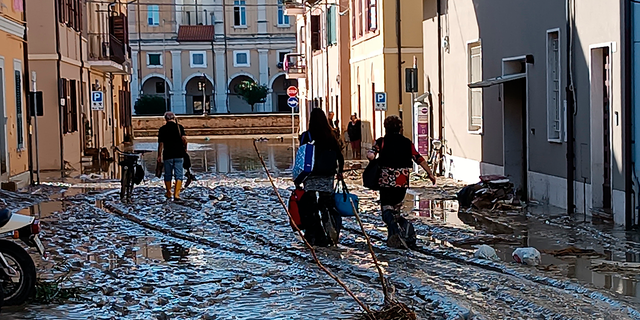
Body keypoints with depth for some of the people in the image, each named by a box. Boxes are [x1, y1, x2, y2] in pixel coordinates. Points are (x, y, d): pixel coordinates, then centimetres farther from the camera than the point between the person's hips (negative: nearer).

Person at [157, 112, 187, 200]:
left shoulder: (162, 129, 2)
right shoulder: (179, 127, -1)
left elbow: (161, 144, 2)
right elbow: (184, 138, -13)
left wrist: (159, 155, 9)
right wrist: (185, 148, 5)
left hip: (167, 155, 1)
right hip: (179, 154, -1)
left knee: (168, 175, 14)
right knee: (179, 175, 0)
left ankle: (168, 193, 22)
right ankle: (176, 194, -10)